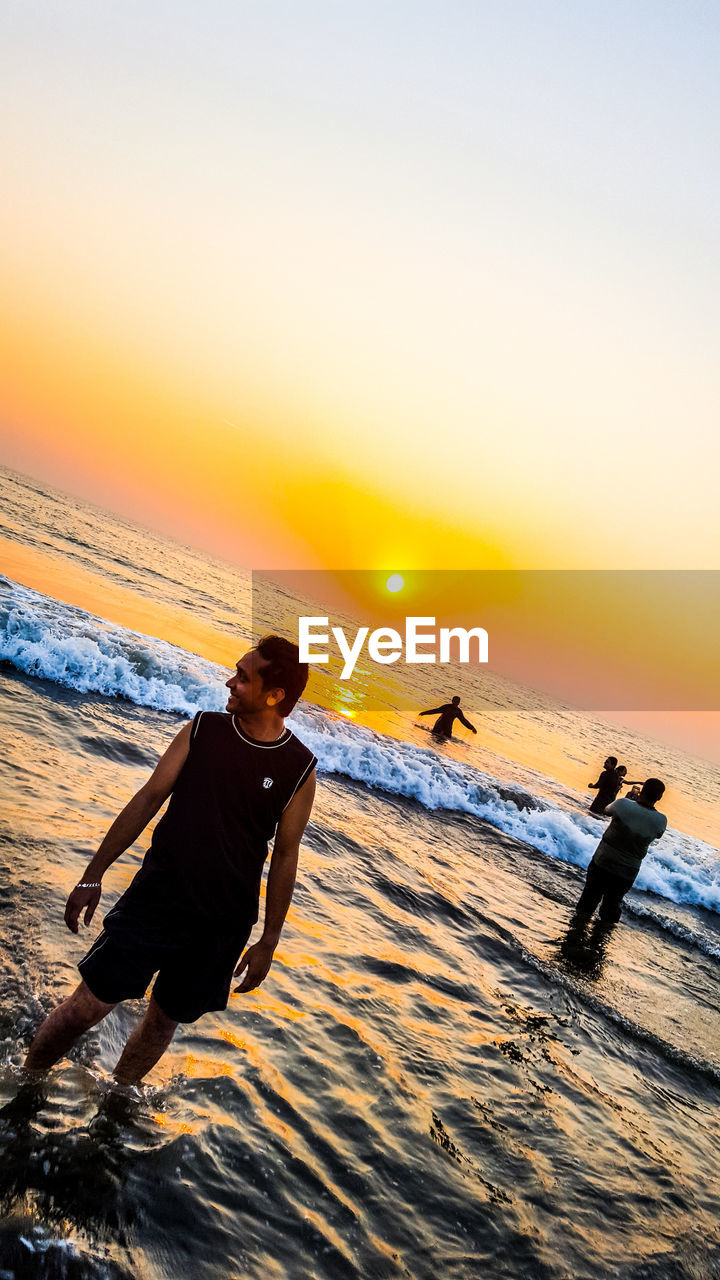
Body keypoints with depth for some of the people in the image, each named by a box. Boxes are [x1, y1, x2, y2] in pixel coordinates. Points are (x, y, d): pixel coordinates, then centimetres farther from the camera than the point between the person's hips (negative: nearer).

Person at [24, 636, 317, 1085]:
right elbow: (148, 799, 2)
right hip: (154, 898, 0)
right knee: (86, 1007, 0)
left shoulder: (300, 769, -8)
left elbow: (285, 855, 0)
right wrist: (93, 875, 3)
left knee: (163, 1021, 15)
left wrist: (268, 941, 4)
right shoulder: (203, 730, -4)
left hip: (222, 925, 0)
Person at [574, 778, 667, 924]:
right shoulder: (661, 821, -19)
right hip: (627, 872, 0)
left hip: (602, 862, 0)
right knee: (612, 903, 24)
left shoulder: (623, 804, -23)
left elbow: (607, 810, 1)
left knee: (591, 893, 24)